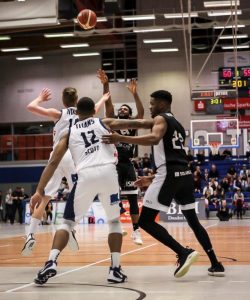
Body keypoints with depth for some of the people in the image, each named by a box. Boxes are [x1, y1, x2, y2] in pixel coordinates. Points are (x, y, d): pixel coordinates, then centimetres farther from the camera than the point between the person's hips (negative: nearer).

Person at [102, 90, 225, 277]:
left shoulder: (161, 119, 0)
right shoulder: (178, 125, 27)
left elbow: (154, 139, -23)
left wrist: (121, 139, -27)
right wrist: (153, 179, 34)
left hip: (169, 174, -9)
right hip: (185, 174, 9)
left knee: (146, 221, -5)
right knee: (193, 220, 20)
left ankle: (184, 253, -16)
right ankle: (216, 265, 18)